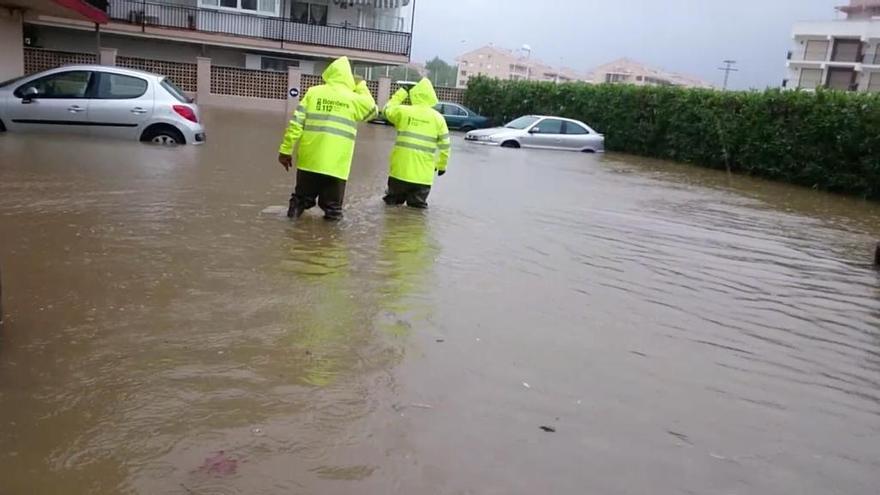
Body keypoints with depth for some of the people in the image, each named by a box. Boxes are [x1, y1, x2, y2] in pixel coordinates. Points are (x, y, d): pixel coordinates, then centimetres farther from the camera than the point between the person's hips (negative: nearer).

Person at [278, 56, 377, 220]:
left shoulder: (313, 92, 4)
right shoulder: (354, 99, 1)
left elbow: (296, 123, -1)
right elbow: (372, 110, 21)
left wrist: (286, 150, 3)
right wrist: (361, 86, 24)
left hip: (309, 159, 2)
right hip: (336, 164, -2)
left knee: (302, 196, 17)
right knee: (332, 206, 10)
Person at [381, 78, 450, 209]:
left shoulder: (403, 111, -2)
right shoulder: (438, 118, -1)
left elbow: (388, 110, 20)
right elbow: (444, 145, 2)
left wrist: (400, 95, 28)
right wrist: (442, 165, 14)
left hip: (400, 169, 1)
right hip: (423, 173, 0)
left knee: (393, 202, 17)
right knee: (417, 207, 6)